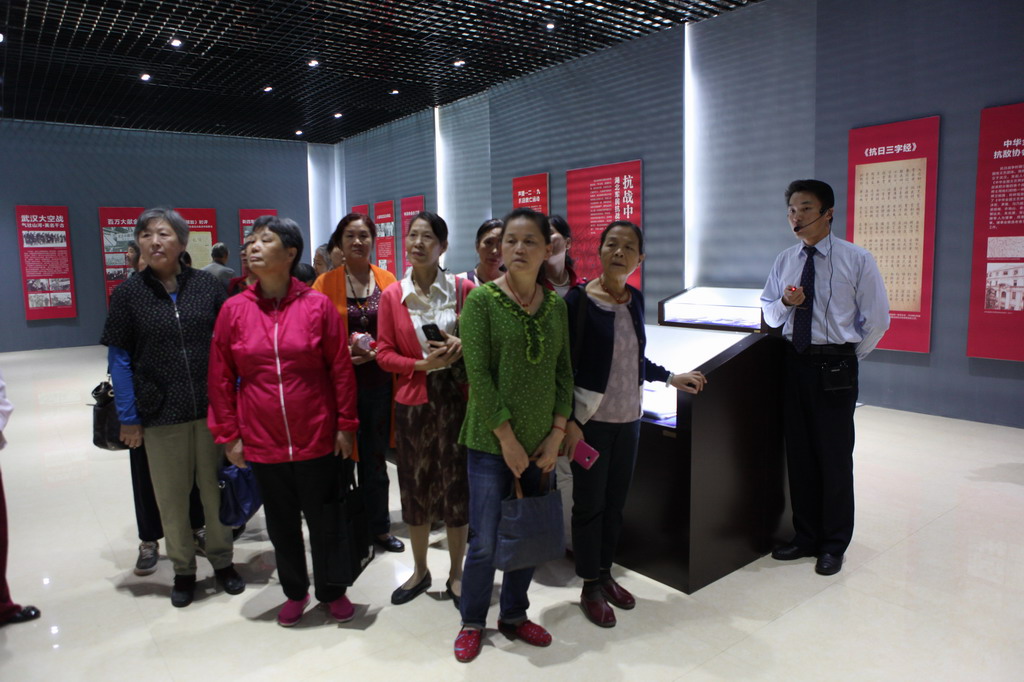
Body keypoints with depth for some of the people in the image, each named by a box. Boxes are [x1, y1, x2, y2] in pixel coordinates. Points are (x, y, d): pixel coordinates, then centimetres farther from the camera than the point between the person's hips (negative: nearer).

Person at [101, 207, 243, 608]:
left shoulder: (208, 286, 0)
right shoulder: (127, 294, -1)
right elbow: (119, 359, 1)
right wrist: (128, 418, -2)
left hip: (213, 408, 0)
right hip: (161, 413, 0)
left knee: (215, 488, 11)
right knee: (171, 496, 13)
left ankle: (222, 560, 32)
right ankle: (183, 570, 32)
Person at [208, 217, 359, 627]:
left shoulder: (318, 305, -7)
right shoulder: (234, 310, -2)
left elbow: (341, 369, -4)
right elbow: (221, 378, 2)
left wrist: (345, 425, -3)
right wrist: (229, 435, 2)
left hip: (317, 440, -2)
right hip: (263, 443, 2)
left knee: (323, 520, 12)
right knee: (282, 524, 17)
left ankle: (332, 591, 35)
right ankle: (295, 592, 39)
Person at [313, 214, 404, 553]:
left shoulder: (387, 280, 5)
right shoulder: (325, 282, -1)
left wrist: (379, 352, -10)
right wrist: (343, 352, -16)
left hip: (379, 380, 2)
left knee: (375, 457, 12)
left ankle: (380, 527, 27)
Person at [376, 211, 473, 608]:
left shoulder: (463, 289, -2)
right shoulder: (392, 296, 1)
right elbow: (384, 354, 2)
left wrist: (462, 346, -15)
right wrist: (422, 364, -14)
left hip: (455, 398, -1)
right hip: (413, 401, 1)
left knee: (456, 485, 5)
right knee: (416, 486, 12)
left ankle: (455, 575, 25)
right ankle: (420, 572, 32)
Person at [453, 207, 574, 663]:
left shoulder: (556, 306, 5)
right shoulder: (481, 300, -9)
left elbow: (564, 372, 8)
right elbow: (478, 375, -13)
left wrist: (556, 433, -1)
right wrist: (507, 438, -13)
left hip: (541, 444, 4)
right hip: (492, 443, -4)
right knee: (485, 542, 4)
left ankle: (514, 615, 36)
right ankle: (472, 623, 29)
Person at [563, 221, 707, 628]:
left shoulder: (636, 300, 6)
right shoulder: (579, 300, -12)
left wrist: (671, 377, 18)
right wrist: (569, 422, -16)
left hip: (628, 418, 6)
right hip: (591, 420, -6)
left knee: (616, 500, 15)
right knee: (590, 503, 6)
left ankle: (605, 574, 32)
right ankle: (590, 586, 22)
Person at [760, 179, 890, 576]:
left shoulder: (856, 260, -6)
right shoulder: (785, 261, 8)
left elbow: (877, 319, -2)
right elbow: (769, 315, 13)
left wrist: (847, 358, 1)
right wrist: (784, 302, -8)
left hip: (835, 367, -4)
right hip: (794, 362, 5)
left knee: (835, 456, 4)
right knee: (799, 454, 11)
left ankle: (834, 545, 21)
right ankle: (806, 537, 27)